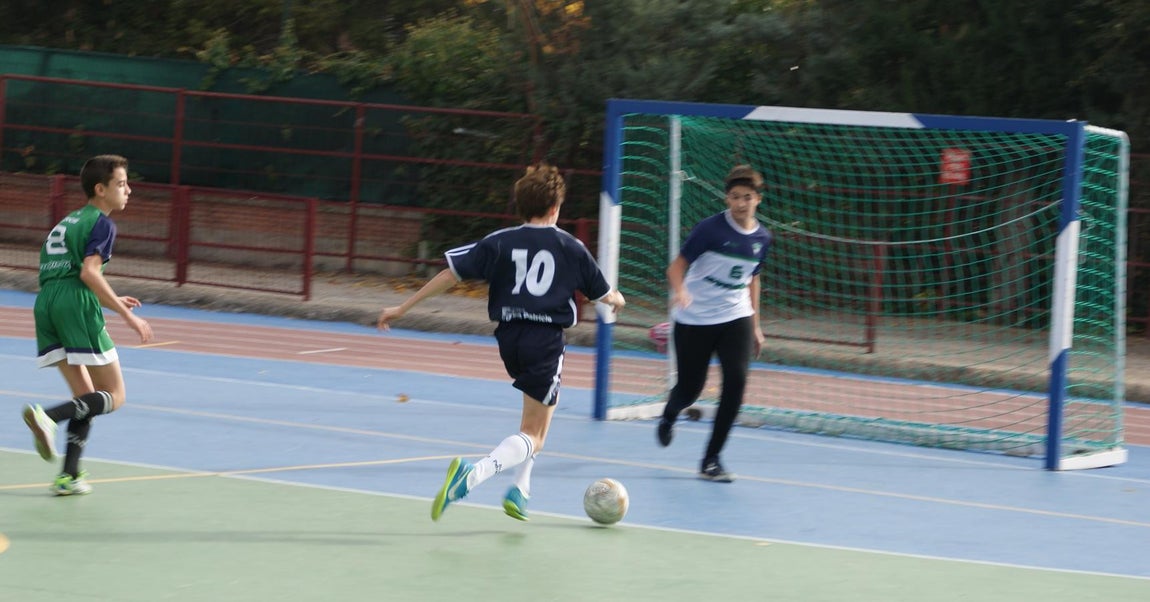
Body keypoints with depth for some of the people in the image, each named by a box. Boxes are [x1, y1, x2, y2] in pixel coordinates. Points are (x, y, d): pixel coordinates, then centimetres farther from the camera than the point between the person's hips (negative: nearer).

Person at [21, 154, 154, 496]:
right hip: (77, 305, -8)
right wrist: (127, 316, -14)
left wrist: (109, 301, 32)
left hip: (46, 302, 8)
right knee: (113, 396, -2)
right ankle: (47, 417, -24)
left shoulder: (68, 221, 27)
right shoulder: (102, 224, 1)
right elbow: (89, 272, -14)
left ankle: (69, 476, 2)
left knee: (87, 398, 14)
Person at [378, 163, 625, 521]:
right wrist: (617, 300, 37)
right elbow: (604, 295, 12)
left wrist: (402, 309, 4)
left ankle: (520, 490, 25)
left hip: (509, 337, 4)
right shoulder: (571, 248, 0)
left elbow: (450, 274, -1)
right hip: (546, 340, -4)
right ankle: (475, 473, -29)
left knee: (546, 401, 31)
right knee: (532, 435, 0)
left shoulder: (500, 242, 3)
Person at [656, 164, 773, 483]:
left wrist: (755, 324, 19)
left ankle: (711, 460, -7)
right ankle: (669, 414, 44)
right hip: (694, 321, -3)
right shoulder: (710, 229, -14)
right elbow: (677, 266, -11)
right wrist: (679, 290, -33)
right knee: (690, 390, 2)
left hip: (735, 319, 3)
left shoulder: (762, 238, 2)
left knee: (736, 380, -17)